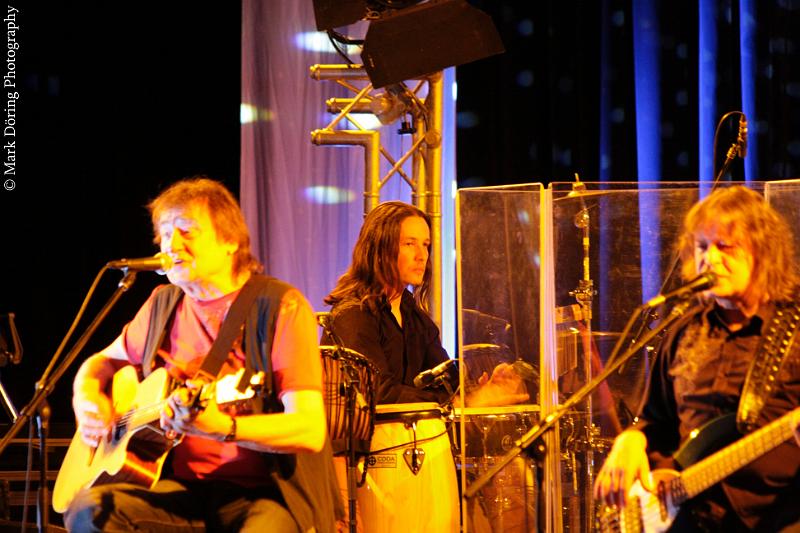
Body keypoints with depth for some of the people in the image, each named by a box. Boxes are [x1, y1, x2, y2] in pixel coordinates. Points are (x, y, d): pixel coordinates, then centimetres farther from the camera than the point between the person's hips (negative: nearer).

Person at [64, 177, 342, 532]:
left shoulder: (280, 306, -6)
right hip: (181, 486, 5)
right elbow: (102, 362, 30)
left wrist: (222, 428, -30)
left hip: (264, 489, -5)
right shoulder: (163, 305, 12)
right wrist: (86, 399, 6)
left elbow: (311, 430, -15)